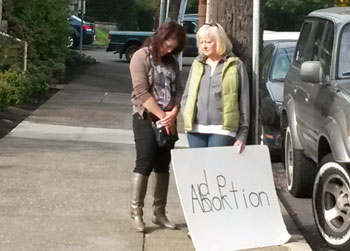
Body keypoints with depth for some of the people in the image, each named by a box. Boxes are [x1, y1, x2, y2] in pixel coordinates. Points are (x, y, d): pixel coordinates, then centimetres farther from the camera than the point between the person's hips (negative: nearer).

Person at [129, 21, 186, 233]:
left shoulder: (172, 62, 12)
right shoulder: (141, 57, -6)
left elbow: (178, 89, 7)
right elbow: (142, 91, -14)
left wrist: (173, 113, -11)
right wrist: (162, 115, -16)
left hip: (168, 119, 6)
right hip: (146, 117, -6)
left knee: (163, 165, 7)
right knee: (145, 163, -10)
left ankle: (160, 212, 13)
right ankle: (136, 212, -4)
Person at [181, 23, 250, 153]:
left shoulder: (236, 65, 4)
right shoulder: (197, 64, 15)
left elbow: (244, 103, 2)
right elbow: (186, 97, 19)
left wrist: (242, 135, -3)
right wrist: (187, 119, 1)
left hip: (222, 130, -4)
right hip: (196, 130, 4)